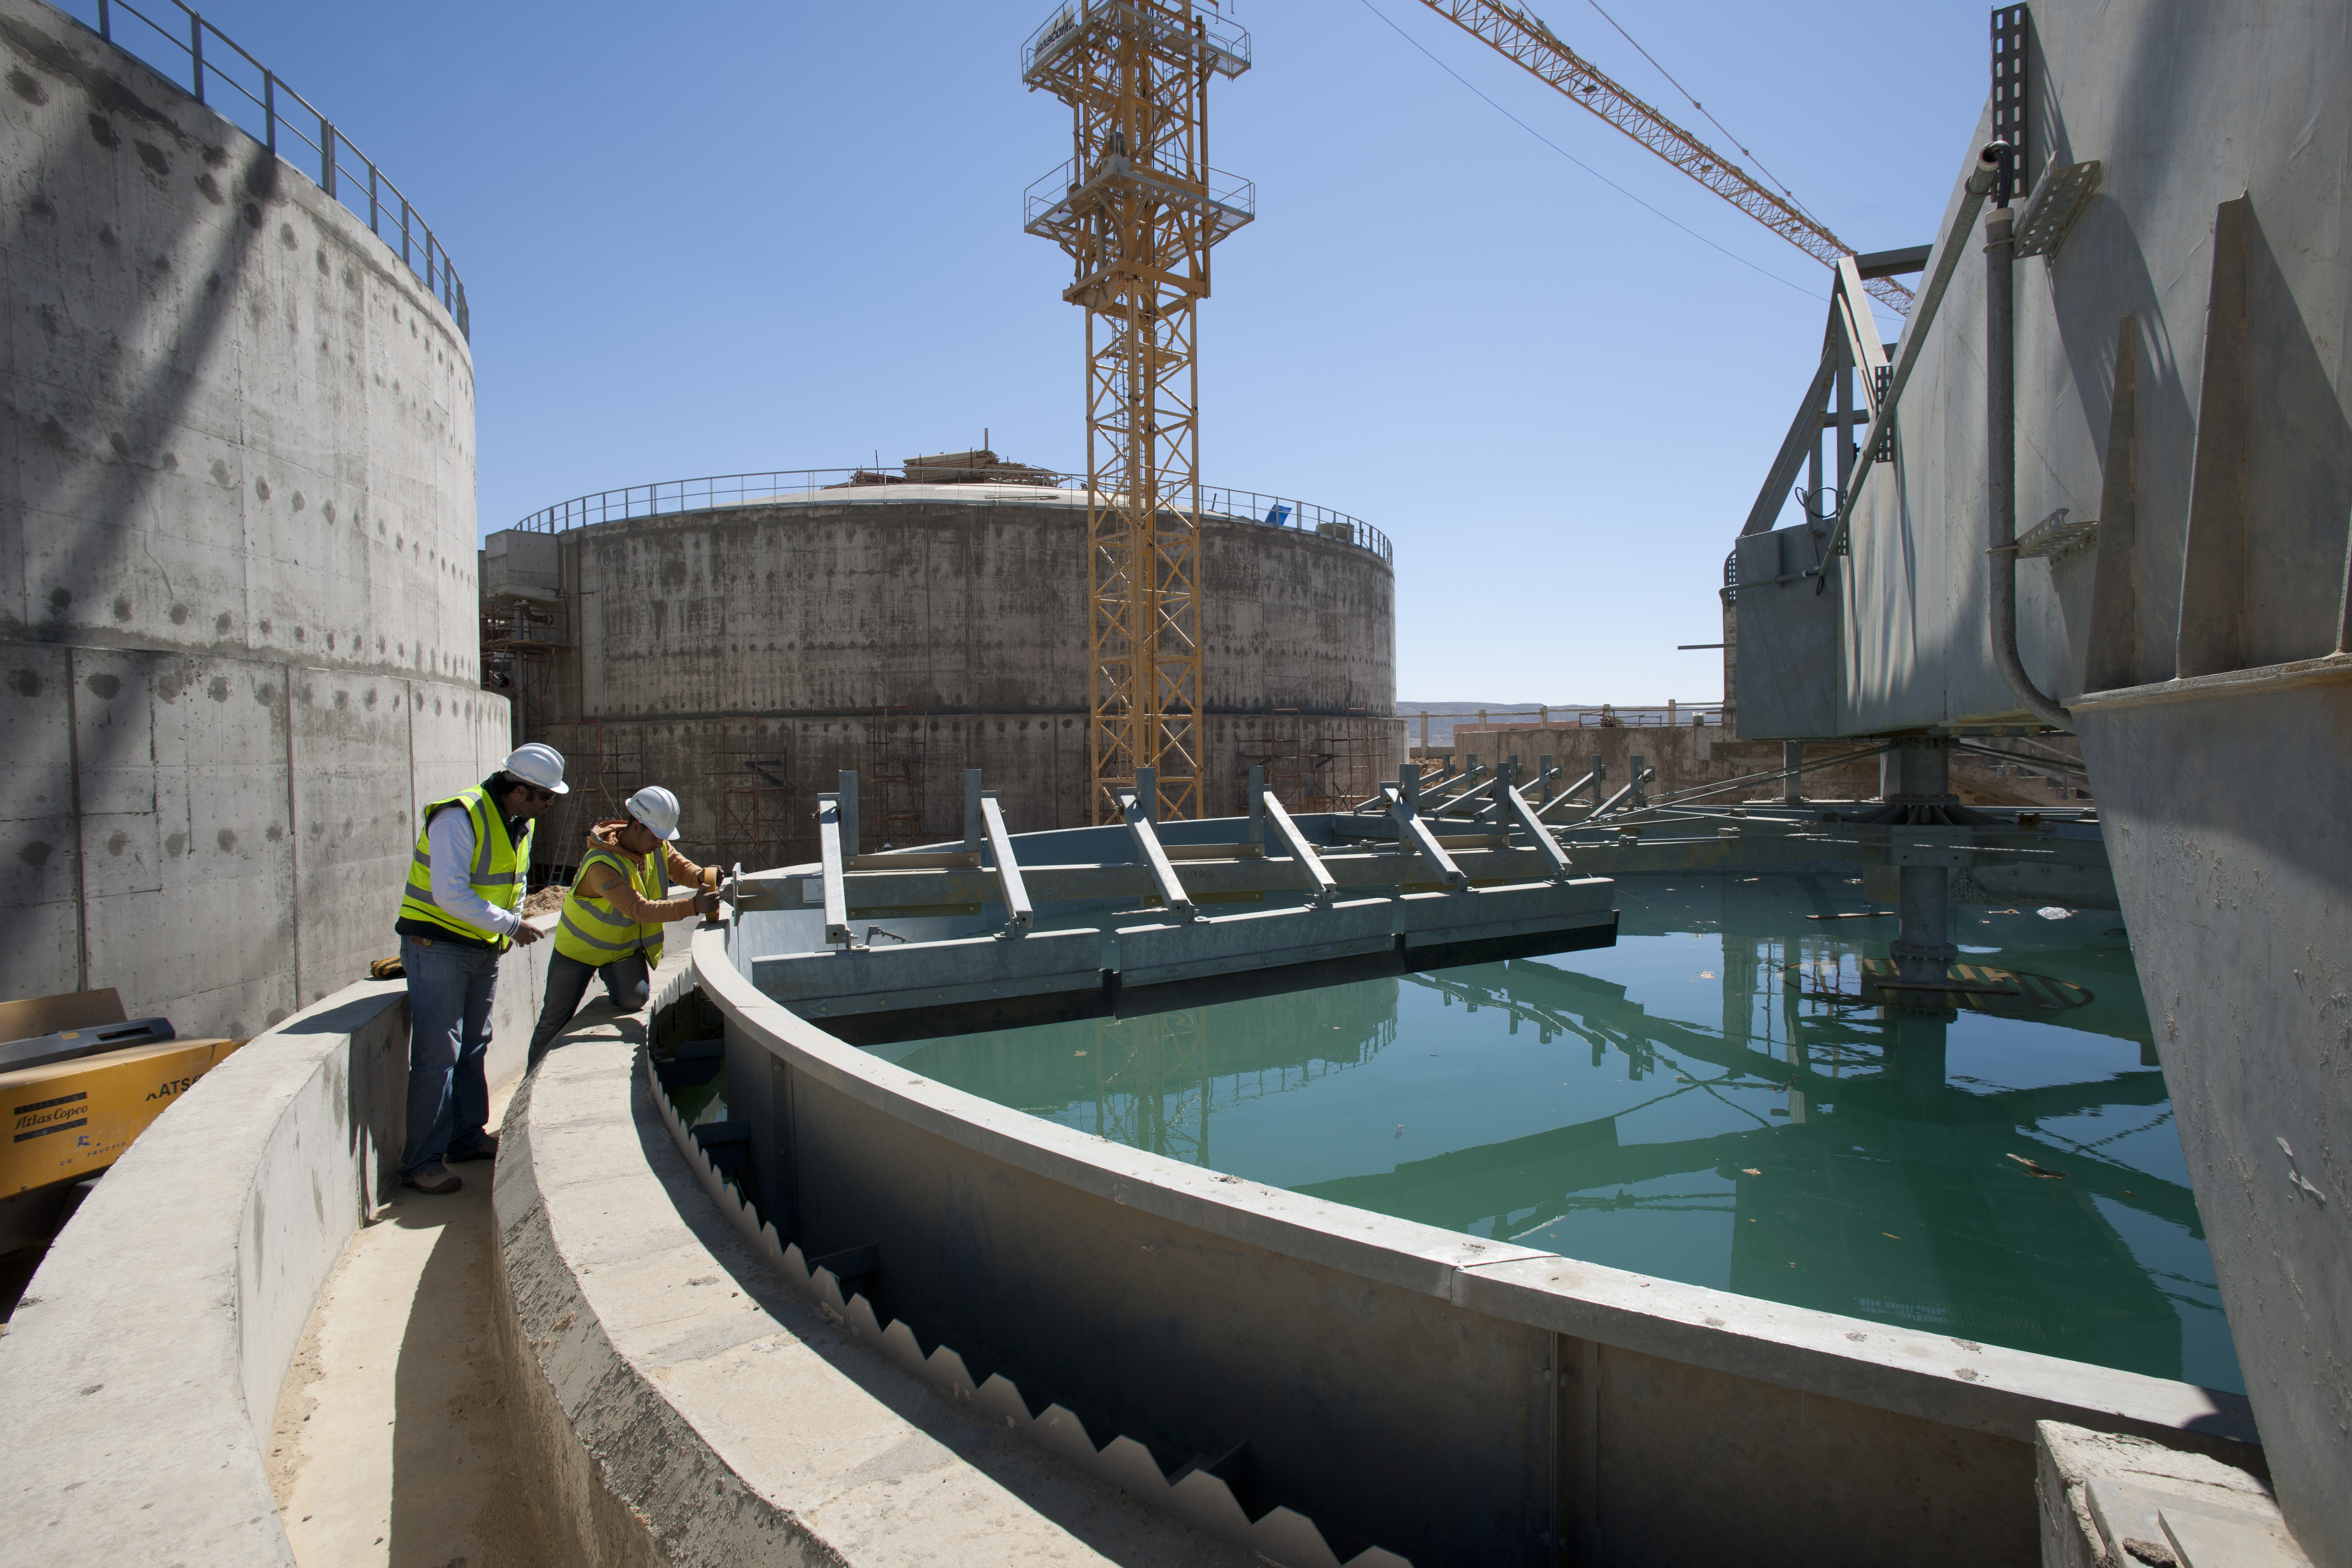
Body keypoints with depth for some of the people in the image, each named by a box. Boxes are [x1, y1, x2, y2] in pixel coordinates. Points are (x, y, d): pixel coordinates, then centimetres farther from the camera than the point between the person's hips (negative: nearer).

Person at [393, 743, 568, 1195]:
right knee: (437, 1055, -7)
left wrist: (507, 931, 7)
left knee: (473, 1048, 16)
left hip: (484, 950, 8)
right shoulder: (459, 818, -20)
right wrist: (510, 925, -21)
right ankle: (422, 1161, 1)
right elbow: (450, 895, -25)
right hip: (437, 948, -8)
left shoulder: (519, 824, 7)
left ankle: (467, 1137, 28)